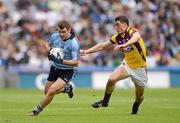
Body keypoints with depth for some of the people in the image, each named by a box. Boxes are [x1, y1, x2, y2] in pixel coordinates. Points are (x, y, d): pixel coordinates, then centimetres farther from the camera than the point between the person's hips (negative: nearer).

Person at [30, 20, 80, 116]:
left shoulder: (74, 43, -26)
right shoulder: (55, 36, -9)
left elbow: (76, 62, -25)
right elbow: (47, 44, 13)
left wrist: (61, 61, -35)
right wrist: (49, 52, -9)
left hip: (68, 71, -7)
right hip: (55, 68, 7)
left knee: (52, 91, -21)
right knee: (47, 91, 16)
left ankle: (37, 110, -4)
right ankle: (67, 88, 42)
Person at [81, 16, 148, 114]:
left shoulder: (133, 32, -23)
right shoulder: (118, 37, -4)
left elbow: (136, 37, -49)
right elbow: (101, 46, 2)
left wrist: (124, 45, -68)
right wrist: (86, 51, -9)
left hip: (139, 68, -4)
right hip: (127, 64, 4)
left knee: (140, 97, 7)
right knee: (112, 79, -22)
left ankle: (134, 111, 39)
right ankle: (105, 102, -1)